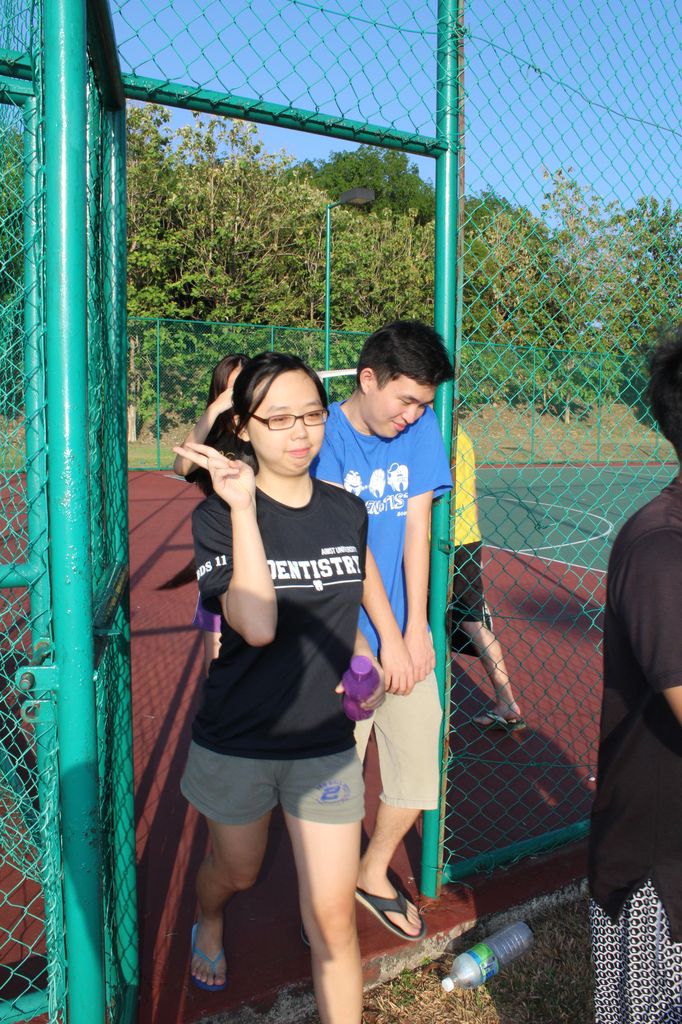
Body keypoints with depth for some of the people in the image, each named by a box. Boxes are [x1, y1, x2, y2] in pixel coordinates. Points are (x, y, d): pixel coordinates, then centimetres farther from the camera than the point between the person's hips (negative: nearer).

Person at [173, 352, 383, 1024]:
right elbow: (258, 626, -32)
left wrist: (365, 665, 2)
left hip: (326, 743, 2)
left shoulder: (349, 513, -3)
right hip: (236, 742, -1)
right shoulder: (218, 517, -16)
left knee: (332, 917, 4)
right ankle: (207, 924, 62)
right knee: (236, 873, 25)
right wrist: (243, 508, -31)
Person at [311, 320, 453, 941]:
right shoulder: (326, 435, -11)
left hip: (406, 634, 5)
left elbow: (417, 528, 0)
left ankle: (374, 873, 36)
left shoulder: (421, 427, 3)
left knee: (420, 763, 9)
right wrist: (388, 637, -14)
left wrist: (416, 628, -5)